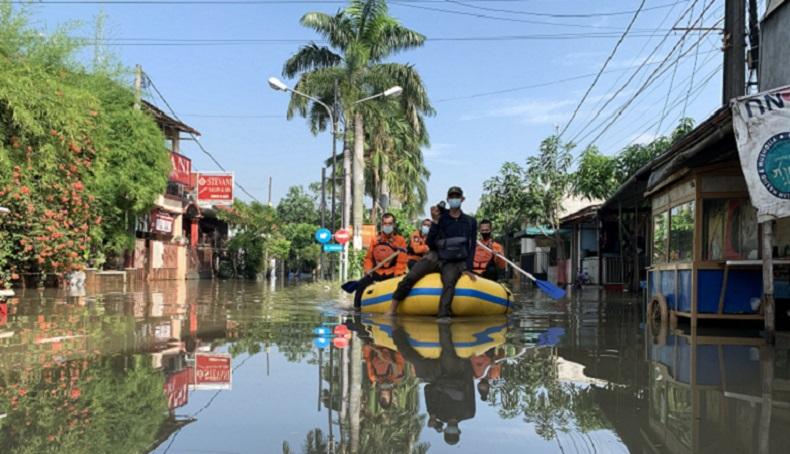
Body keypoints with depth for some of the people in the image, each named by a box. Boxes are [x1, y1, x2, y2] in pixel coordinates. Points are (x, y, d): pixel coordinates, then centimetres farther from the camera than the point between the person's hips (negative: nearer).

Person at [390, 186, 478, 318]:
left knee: (449, 283, -33)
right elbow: (430, 243, 0)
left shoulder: (470, 222, 11)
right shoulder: (441, 218, 7)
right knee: (410, 277, -19)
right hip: (435, 257, 1)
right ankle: (392, 309, -12)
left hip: (454, 263, -1)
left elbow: (472, 246, 10)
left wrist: (467, 269, 0)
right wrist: (435, 222, -10)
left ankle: (444, 318, -46)